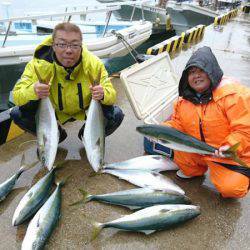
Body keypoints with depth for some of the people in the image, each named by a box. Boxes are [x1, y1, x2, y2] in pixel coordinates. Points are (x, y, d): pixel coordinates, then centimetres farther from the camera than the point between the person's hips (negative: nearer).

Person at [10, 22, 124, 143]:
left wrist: (103, 94, -47)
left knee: (116, 115, -24)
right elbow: (17, 96, -27)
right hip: (54, 111, 1)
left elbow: (111, 95, -22)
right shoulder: (38, 64, -27)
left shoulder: (94, 64, -25)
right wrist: (32, 91, -50)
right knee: (17, 114, -20)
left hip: (87, 110, 0)